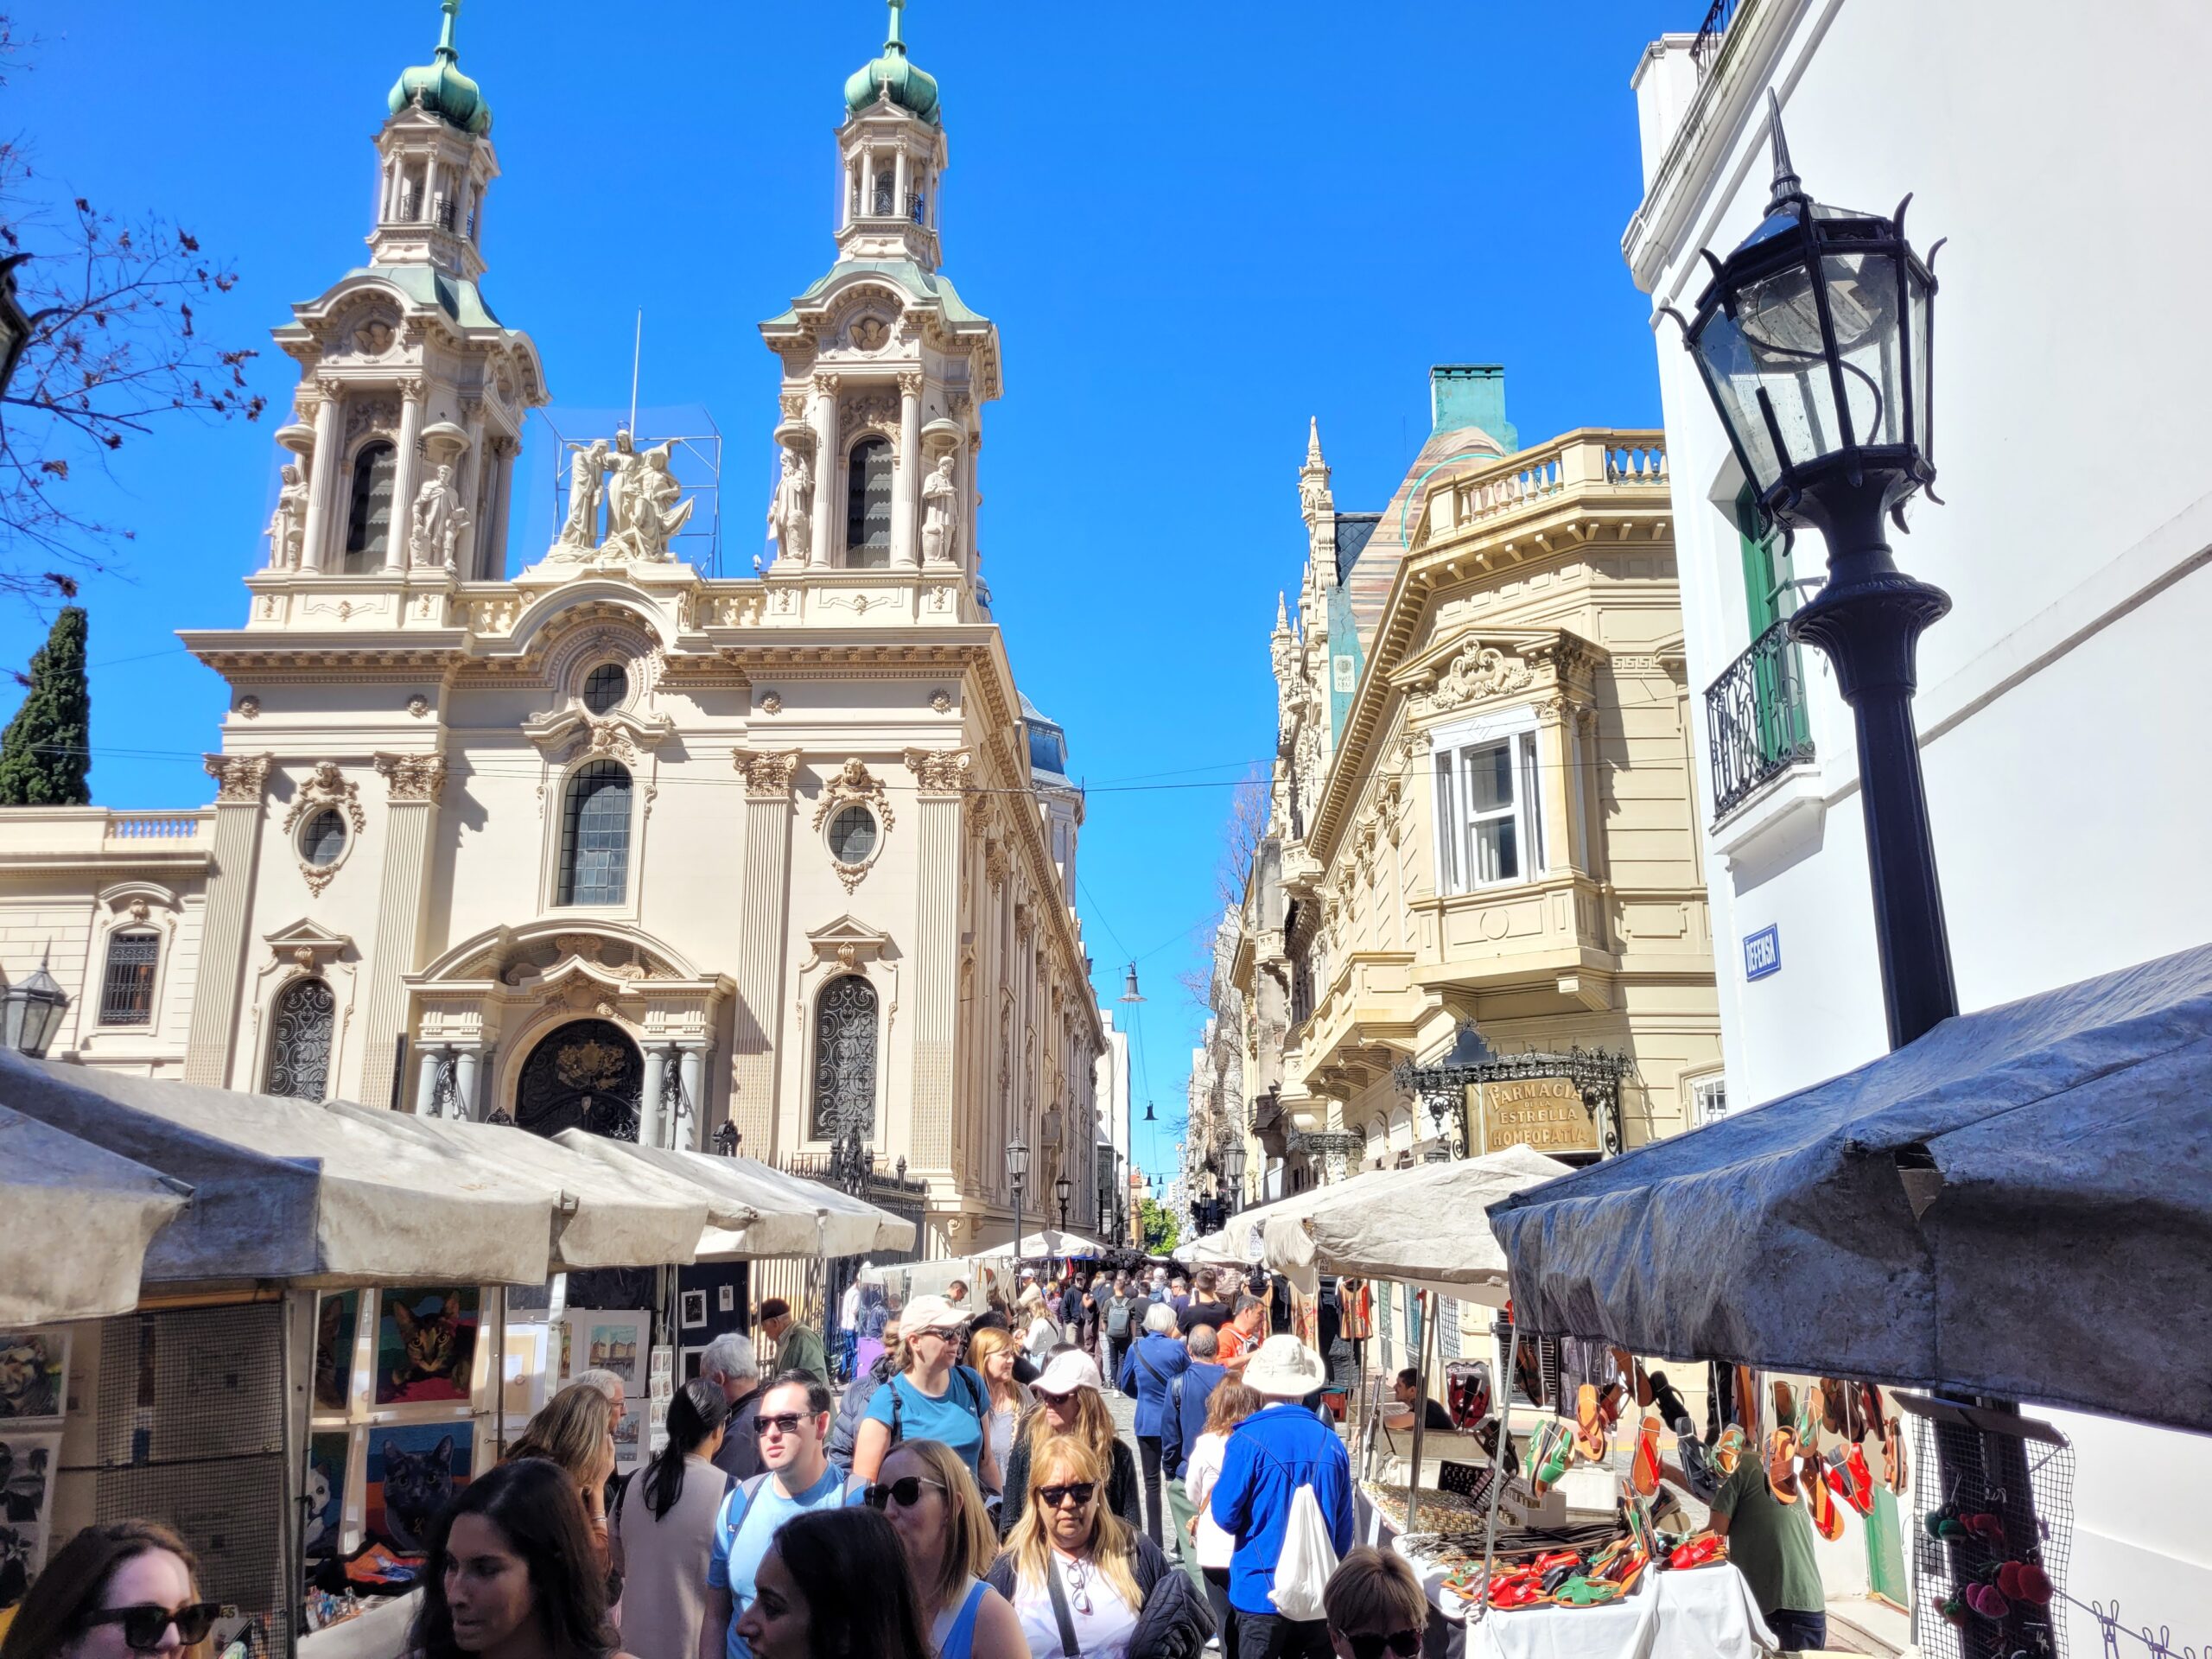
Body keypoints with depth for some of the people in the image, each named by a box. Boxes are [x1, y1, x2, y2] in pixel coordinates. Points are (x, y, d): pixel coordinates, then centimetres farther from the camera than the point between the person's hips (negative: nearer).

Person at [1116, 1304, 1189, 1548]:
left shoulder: (1136, 1348, -4)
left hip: (1147, 1422, 1)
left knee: (1152, 1482, 9)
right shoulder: (1177, 1348, -11)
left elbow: (1125, 1384, 8)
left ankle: (1154, 1542, 9)